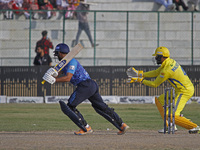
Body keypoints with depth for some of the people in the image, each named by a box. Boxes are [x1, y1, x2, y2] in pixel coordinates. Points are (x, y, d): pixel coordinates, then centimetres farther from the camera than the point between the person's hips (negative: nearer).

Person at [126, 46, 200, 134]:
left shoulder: (167, 70, -23)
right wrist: (140, 74, 12)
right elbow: (156, 73, 14)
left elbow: (155, 84, -12)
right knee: (159, 101, 16)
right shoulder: (170, 62, 6)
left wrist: (140, 80, -4)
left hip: (185, 92, -10)